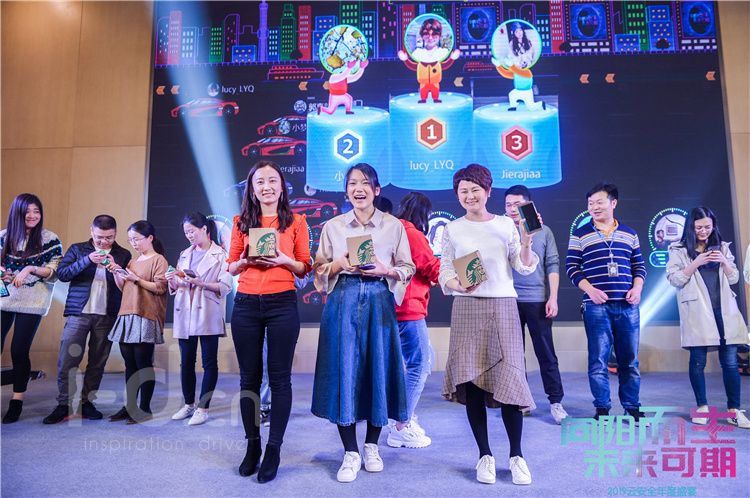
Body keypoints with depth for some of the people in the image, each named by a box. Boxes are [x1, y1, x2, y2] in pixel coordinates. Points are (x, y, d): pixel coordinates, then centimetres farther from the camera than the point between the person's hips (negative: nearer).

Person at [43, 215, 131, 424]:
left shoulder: (123, 255, 8)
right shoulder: (77, 249, 8)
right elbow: (61, 273, -6)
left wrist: (114, 267, -16)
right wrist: (87, 260, -16)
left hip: (107, 316, 1)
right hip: (78, 313, 0)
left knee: (98, 362, 5)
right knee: (67, 360, -2)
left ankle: (87, 403, 17)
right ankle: (63, 405, 10)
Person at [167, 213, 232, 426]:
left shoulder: (220, 255, -2)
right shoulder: (185, 255, 15)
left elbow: (225, 286, -11)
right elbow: (175, 288, 18)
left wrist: (200, 283, -21)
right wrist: (171, 281, -3)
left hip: (208, 315, -5)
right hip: (185, 314, 6)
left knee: (209, 362, 1)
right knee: (186, 361, 10)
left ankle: (203, 408, 9)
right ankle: (189, 404, 24)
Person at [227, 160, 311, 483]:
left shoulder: (296, 222, 4)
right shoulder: (241, 222, 9)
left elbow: (304, 268, 5)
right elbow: (232, 267, 11)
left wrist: (283, 260, -13)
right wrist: (246, 259, -9)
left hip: (282, 304, -2)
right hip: (246, 304, 2)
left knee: (279, 378, 1)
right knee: (249, 377, 8)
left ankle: (274, 449, 12)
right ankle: (252, 444, 23)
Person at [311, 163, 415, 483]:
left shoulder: (394, 226, 5)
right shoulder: (332, 227, 8)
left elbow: (408, 268, 6)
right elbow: (320, 270, 9)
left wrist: (386, 270, -12)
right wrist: (340, 264, -10)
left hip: (379, 301, 0)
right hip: (343, 302, 1)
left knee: (378, 368, 3)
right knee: (343, 370, -2)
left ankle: (371, 446, 24)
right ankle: (350, 453, 11)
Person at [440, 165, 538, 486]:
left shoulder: (506, 224, 8)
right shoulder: (452, 229, 7)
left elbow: (524, 268, 6)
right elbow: (444, 273, 4)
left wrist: (526, 242, -10)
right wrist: (457, 284, -16)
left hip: (503, 306, 0)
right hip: (467, 308, 0)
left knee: (509, 378, -4)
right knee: (471, 381, 0)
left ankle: (516, 456, 13)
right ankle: (485, 455, 16)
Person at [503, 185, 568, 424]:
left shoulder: (543, 231, 5)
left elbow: (553, 266, 2)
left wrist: (553, 298, -4)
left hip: (537, 301, -1)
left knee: (546, 353, 2)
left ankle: (556, 401, 11)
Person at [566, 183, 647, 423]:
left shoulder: (629, 234, 13)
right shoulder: (580, 235, 5)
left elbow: (639, 266, 15)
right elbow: (572, 267, 1)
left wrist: (637, 288, -3)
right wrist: (590, 290, -12)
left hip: (627, 305, 3)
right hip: (596, 306, -3)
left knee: (630, 359, 8)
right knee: (598, 359, -1)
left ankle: (632, 407, 20)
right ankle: (602, 408, 9)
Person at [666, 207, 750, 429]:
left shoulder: (722, 247, 15)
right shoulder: (679, 250, 5)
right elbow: (674, 279, -4)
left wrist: (724, 262, -5)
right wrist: (696, 263, -14)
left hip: (724, 310, 3)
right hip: (697, 312, -3)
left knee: (730, 361, 1)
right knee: (698, 361, 1)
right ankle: (702, 407, 15)